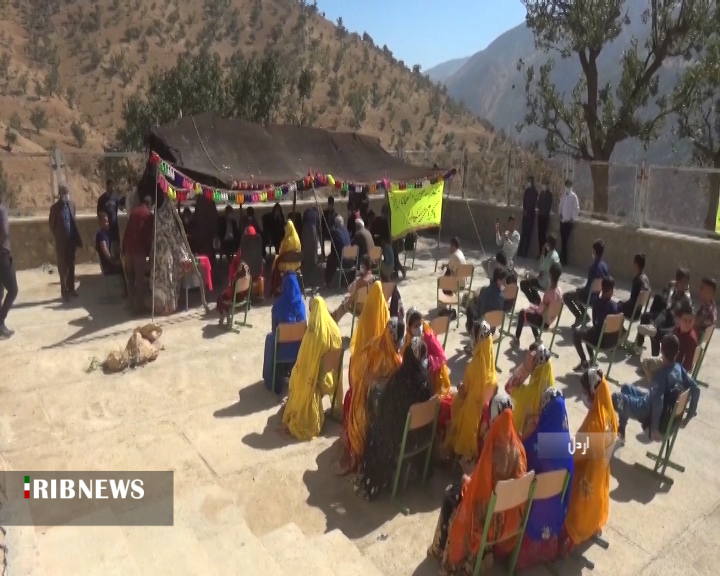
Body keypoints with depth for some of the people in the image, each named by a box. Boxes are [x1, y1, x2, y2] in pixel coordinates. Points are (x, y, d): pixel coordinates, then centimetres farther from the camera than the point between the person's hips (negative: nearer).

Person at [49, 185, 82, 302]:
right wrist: (57, 238, -3)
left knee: (71, 266, 12)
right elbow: (52, 226, -3)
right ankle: (64, 291, 11)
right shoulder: (55, 207, -9)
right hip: (61, 241, -4)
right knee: (62, 267, 4)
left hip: (71, 240, 4)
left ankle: (71, 289, 23)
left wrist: (78, 238, 9)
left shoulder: (72, 204, 5)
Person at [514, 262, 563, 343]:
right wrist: (536, 307, 10)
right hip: (550, 321, 7)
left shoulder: (549, 292, -29)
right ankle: (537, 339, 29)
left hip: (544, 321, -7)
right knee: (531, 313, 29)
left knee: (522, 313, 9)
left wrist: (534, 307, -3)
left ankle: (516, 339, 17)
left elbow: (540, 310, -22)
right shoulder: (559, 291, -6)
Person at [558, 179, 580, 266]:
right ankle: (562, 259, 17)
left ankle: (564, 260, 3)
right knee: (562, 240, 8)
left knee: (566, 240, -4)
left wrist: (573, 218, -11)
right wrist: (560, 214, 3)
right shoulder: (563, 195, 6)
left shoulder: (574, 196, -10)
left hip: (569, 221, -5)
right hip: (562, 220, 5)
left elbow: (577, 208, -10)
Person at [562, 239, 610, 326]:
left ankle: (579, 316, 4)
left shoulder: (593, 267, -27)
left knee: (566, 296, 9)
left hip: (590, 297, -8)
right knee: (575, 293, 29)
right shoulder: (606, 267, -3)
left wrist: (580, 290, -3)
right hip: (599, 297, 8)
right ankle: (584, 315, 23)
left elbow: (589, 286, -23)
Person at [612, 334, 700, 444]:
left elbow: (658, 402, -41)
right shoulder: (680, 369, -10)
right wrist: (690, 415, 5)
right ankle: (620, 430, 35)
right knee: (626, 388, 26)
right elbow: (696, 389, -3)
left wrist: (654, 428, -33)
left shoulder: (662, 374, -33)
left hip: (649, 412, -8)